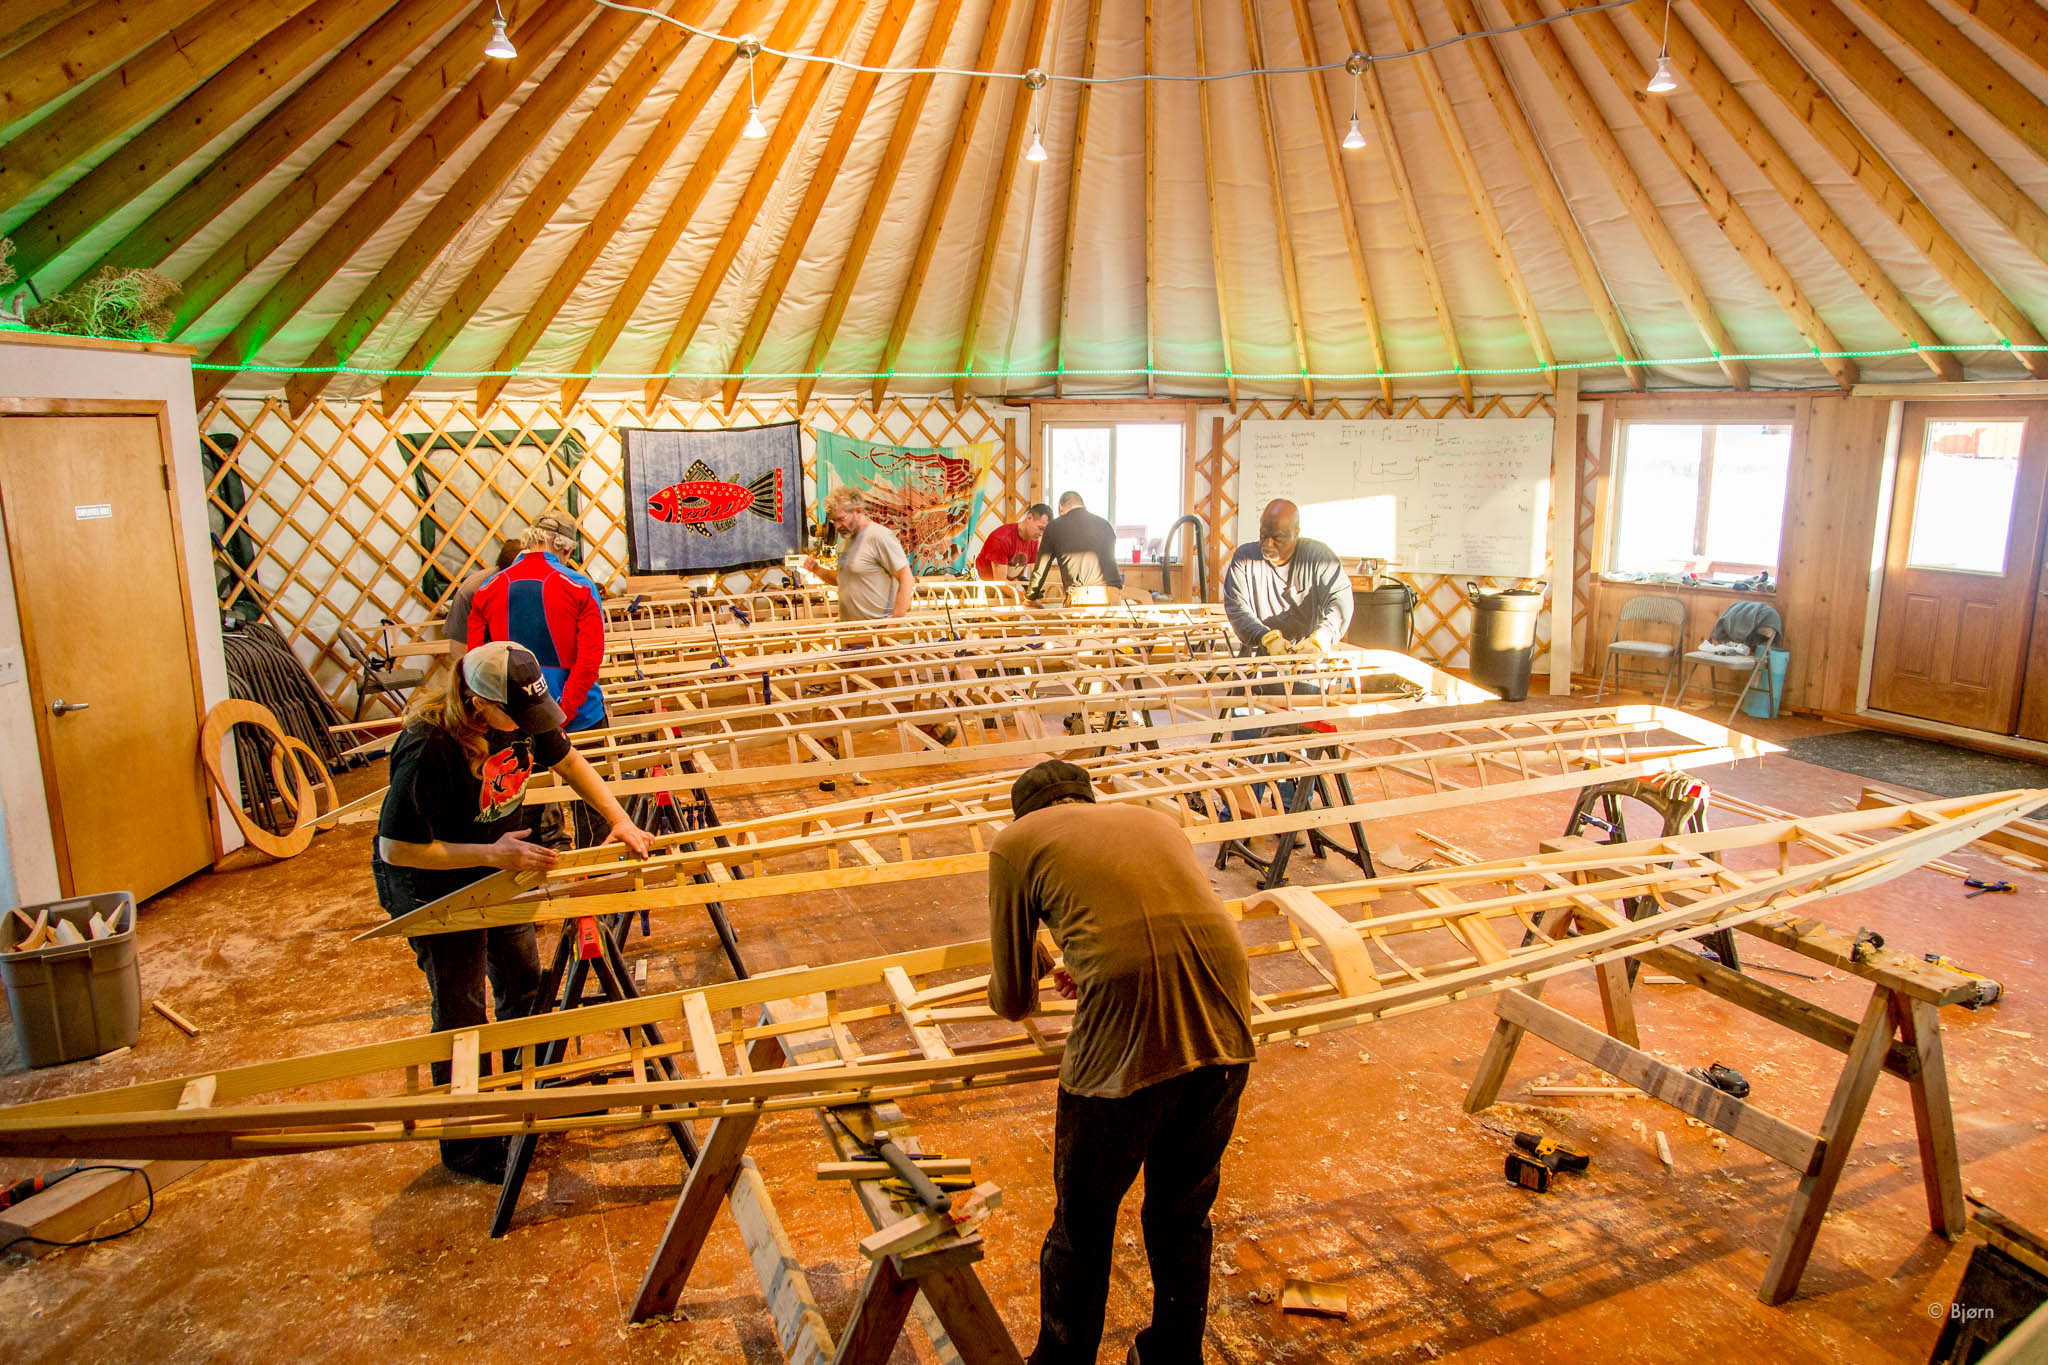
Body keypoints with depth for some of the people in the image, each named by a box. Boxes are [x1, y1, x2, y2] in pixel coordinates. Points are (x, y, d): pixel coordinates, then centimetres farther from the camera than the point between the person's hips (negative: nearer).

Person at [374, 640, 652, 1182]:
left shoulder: (521, 718, -17)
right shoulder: (428, 750, -36)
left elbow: (567, 760, 3)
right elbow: (396, 849, -29)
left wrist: (619, 819, -7)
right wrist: (490, 854, -33)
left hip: (498, 870, 7)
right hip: (432, 888, -7)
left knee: (524, 984, 19)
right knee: (461, 1012, 4)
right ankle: (465, 1146, 23)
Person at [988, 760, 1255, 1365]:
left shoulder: (1014, 843, 13)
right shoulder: (1156, 819, 26)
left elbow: (1013, 1001, 15)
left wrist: (1010, 988, 38)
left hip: (1123, 1044, -5)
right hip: (1225, 1032, 5)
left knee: (1083, 1225, 19)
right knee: (1184, 1216, 27)